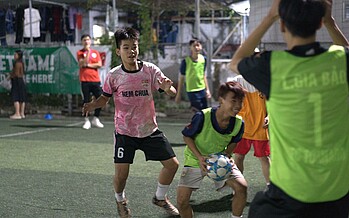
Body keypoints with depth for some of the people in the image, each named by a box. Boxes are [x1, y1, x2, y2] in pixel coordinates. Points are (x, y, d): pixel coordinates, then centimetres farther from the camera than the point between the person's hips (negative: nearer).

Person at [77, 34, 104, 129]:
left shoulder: (96, 52, 13)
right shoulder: (80, 53, 4)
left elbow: (99, 64, 1)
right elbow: (82, 64, -12)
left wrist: (89, 65, -7)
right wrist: (88, 52, -11)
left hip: (95, 79, 3)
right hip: (84, 80, -3)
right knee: (86, 101, -2)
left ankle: (95, 119, 13)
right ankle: (87, 121, 7)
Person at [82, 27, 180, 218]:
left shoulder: (150, 70, -8)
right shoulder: (114, 75, -8)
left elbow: (172, 93, -10)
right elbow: (105, 97, 5)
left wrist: (167, 87, -34)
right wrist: (92, 105, -16)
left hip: (150, 130, 2)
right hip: (124, 132, -2)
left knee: (172, 164, 2)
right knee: (121, 173, -7)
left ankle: (160, 197, 29)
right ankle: (120, 200, 29)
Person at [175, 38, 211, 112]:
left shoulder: (203, 59, 2)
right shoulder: (186, 61, -11)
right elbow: (181, 78, -4)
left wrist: (207, 89, 13)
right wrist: (178, 94, -1)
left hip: (202, 90, 5)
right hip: (192, 91, -5)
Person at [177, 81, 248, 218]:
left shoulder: (238, 123, -17)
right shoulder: (202, 117, -29)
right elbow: (187, 136, -13)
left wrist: (227, 155, -15)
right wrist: (199, 157, -24)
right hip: (196, 160, -2)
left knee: (242, 187, -17)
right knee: (182, 200, -12)